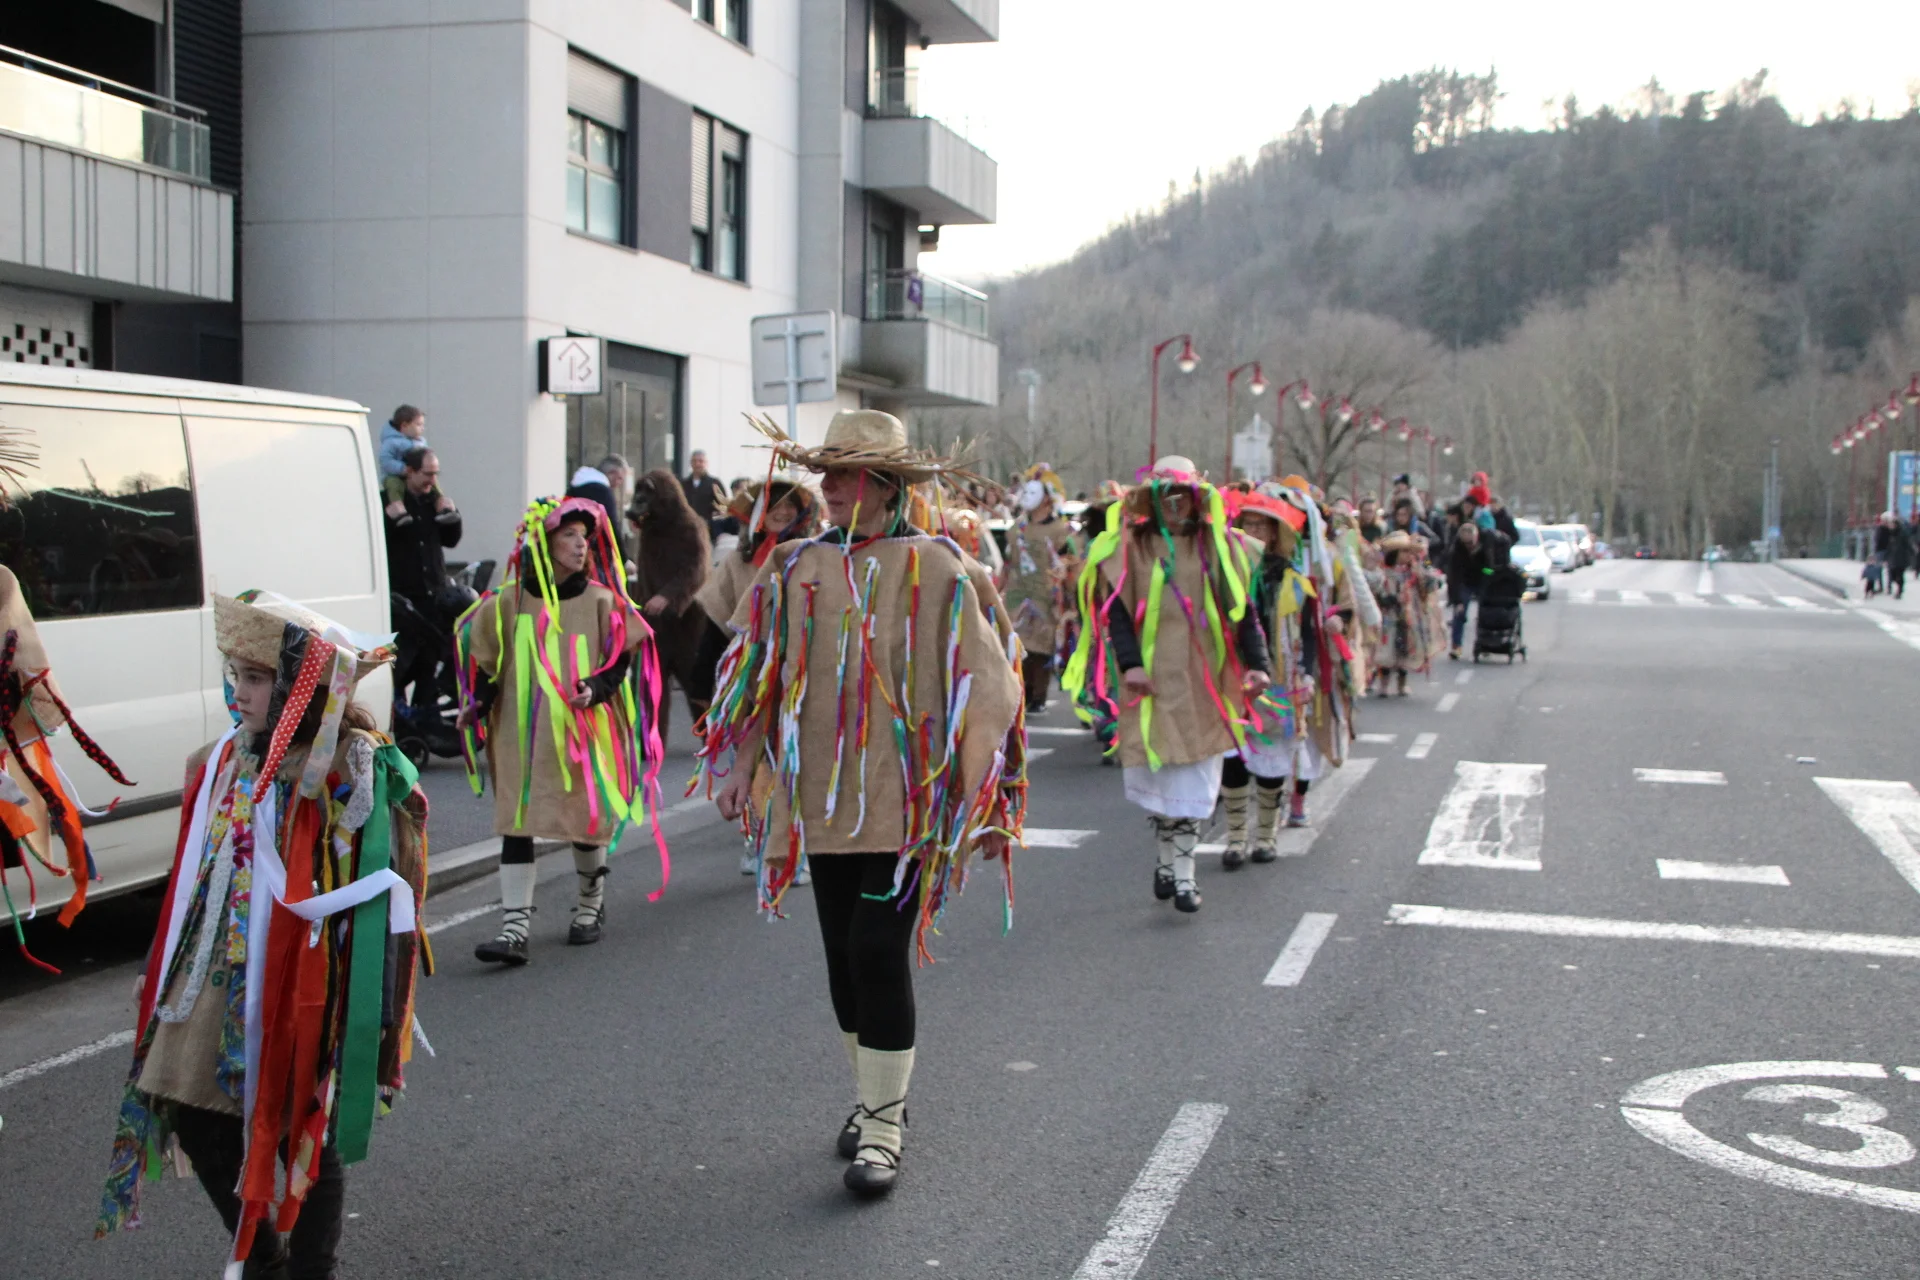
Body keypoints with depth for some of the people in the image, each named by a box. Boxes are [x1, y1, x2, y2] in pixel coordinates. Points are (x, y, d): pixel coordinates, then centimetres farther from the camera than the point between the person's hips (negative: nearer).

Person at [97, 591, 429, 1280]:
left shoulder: (353, 775, -17)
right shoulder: (223, 762, 4)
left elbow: (379, 900, -17)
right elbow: (193, 880, 14)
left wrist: (370, 1026, -19)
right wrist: (161, 971, 19)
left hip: (300, 990, -7)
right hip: (215, 984, 7)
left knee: (304, 1136, 7)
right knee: (198, 1122, 13)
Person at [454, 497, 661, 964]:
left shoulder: (601, 602, 0)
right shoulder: (507, 602, 2)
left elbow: (623, 658, 2)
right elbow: (481, 657, 12)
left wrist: (595, 689, -16)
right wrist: (477, 705, -2)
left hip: (585, 731, 0)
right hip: (520, 735, 1)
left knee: (588, 820, 10)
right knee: (516, 824, -5)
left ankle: (590, 907, 34)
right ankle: (514, 927, -6)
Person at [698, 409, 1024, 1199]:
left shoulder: (933, 570, -6)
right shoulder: (796, 571, 7)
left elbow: (984, 683, -6)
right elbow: (756, 673, 15)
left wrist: (984, 794, -9)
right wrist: (744, 769, 10)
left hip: (902, 800, -5)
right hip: (823, 799, 5)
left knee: (878, 951, -10)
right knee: (844, 957, 12)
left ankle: (882, 1129, 1)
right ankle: (876, 1098, 30)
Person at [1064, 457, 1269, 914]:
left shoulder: (1219, 546, 8)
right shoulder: (1130, 545, 3)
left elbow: (1242, 608, 8)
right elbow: (1115, 606, -3)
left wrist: (1257, 664, -1)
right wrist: (1129, 662, -14)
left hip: (1202, 678, 2)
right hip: (1151, 677, -1)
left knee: (1194, 776, -1)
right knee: (1157, 770, -1)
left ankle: (1180, 871, 4)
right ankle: (1169, 860, 19)